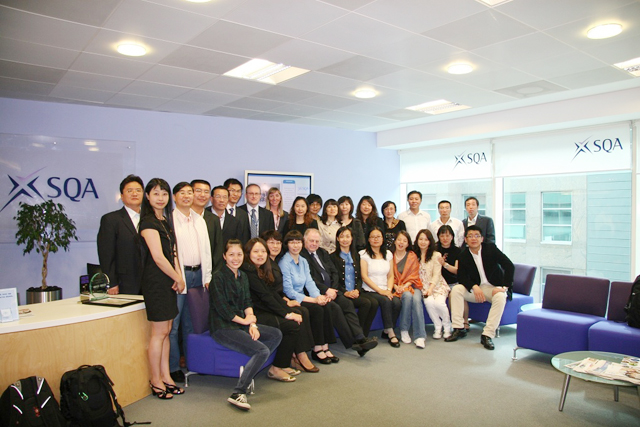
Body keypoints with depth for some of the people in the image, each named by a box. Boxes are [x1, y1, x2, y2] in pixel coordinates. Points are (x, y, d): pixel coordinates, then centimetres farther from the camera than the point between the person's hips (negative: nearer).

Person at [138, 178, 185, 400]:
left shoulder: (165, 221, 15)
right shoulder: (149, 222, -12)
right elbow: (158, 257, -18)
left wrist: (178, 277, -1)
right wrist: (178, 279, -9)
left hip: (168, 280, 8)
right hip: (155, 281, -8)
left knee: (166, 331, 12)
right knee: (159, 333, 0)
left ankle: (166, 377, 22)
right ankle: (156, 381, 14)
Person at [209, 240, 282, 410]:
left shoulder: (243, 276, 14)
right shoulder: (218, 277, -11)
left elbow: (247, 302, 11)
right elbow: (222, 308, -15)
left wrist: (252, 324, -6)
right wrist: (245, 321, -8)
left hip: (241, 324, 8)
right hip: (223, 327, -8)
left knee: (276, 334, -3)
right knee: (262, 350, -22)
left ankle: (250, 370, -3)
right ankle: (238, 393, -17)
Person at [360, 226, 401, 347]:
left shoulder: (388, 254, 16)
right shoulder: (363, 254, 0)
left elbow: (391, 275, 12)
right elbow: (364, 276, -7)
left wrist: (389, 290, -6)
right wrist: (380, 290, -13)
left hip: (385, 291, 4)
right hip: (370, 291, -4)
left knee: (397, 302, -24)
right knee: (386, 301, -31)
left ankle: (386, 331, -5)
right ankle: (391, 333, -17)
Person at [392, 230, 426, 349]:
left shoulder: (412, 257, 12)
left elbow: (414, 276, 5)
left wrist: (405, 285, -12)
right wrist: (396, 287, -12)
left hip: (412, 286, 1)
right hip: (397, 288, -1)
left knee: (416, 299, -32)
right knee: (407, 296, -34)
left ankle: (419, 336, -34)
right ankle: (404, 330, -22)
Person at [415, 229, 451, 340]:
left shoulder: (436, 255, 1)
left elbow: (436, 275, -5)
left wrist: (430, 288, -19)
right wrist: (425, 289, -12)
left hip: (437, 285, -1)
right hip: (423, 286, 1)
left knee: (439, 303, -29)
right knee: (429, 302, -30)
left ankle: (447, 327, 1)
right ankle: (438, 327, -7)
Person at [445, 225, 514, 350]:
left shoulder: (491, 249, -7)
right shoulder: (464, 256, -1)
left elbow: (509, 266, -13)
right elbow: (461, 277, -5)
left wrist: (504, 287, -22)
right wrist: (474, 287, -24)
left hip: (495, 287, -2)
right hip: (476, 288, 3)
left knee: (500, 297, -34)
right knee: (456, 289, -20)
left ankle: (487, 335, -29)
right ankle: (459, 329, -16)